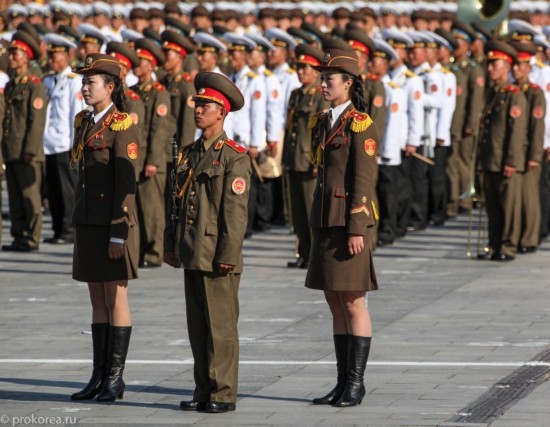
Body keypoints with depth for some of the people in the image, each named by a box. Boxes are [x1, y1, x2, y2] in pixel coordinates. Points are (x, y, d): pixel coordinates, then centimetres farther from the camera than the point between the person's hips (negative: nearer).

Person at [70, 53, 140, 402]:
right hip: (88, 222, 8)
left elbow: (126, 184, -15)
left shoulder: (123, 128, -12)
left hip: (115, 223, -8)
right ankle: (99, 377, 13)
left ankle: (116, 379, 3)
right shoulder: (85, 123, 12)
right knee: (98, 300, 10)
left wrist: (118, 235, -19)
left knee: (116, 298, -2)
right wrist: (80, 228, 16)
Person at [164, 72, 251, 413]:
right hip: (192, 253, 7)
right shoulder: (189, 154, 14)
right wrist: (172, 244, 14)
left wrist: (228, 254, -17)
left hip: (217, 255, -7)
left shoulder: (234, 157, -8)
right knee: (197, 325, 10)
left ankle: (223, 394, 1)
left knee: (221, 325, -3)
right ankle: (204, 390, 15)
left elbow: (236, 210, -13)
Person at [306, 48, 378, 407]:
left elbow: (364, 179, -14)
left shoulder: (361, 125, -10)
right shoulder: (322, 123, 14)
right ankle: (344, 381, 14)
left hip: (352, 220, -8)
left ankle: (356, 382, 2)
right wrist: (318, 226, 17)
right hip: (325, 220, 8)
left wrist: (356, 229, -19)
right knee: (336, 304, 9)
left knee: (353, 303, -3)